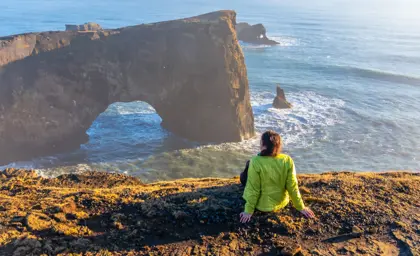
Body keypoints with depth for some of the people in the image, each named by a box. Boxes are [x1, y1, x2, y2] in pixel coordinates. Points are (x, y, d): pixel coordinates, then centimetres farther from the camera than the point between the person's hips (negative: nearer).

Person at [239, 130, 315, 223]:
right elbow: (292, 187, -13)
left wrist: (248, 211, -10)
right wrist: (301, 207, 0)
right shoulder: (287, 160, -18)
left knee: (244, 176, 16)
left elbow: (253, 189, -21)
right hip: (281, 203, 4)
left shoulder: (256, 161, -27)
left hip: (262, 206, -3)